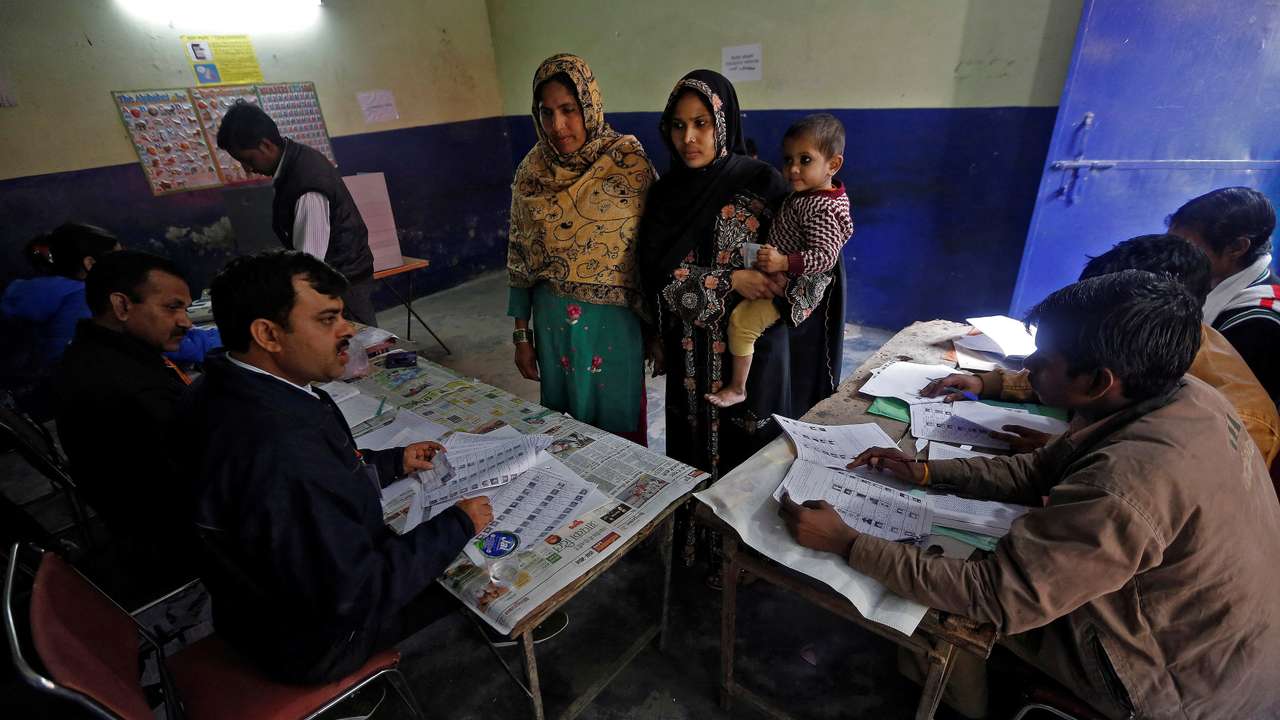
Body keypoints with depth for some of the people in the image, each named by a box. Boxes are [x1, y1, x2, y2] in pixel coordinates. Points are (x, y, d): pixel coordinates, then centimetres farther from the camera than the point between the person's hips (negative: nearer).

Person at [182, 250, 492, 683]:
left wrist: (394, 462, 8)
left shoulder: (226, 392, -9)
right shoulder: (280, 450, -41)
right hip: (314, 639, -8)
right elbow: (356, 596, -32)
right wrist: (458, 525, -22)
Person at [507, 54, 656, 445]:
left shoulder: (628, 161, -8)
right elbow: (519, 255, 6)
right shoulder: (532, 169, 1)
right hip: (553, 321, 3)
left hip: (615, 320, -3)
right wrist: (521, 333, 8)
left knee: (618, 425, 11)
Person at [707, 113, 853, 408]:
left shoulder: (822, 209, -25)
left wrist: (784, 262, -38)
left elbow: (825, 256, -30)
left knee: (741, 319, -18)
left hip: (794, 289, -11)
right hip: (781, 276, 11)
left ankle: (737, 388, -3)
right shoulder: (808, 194, 5)